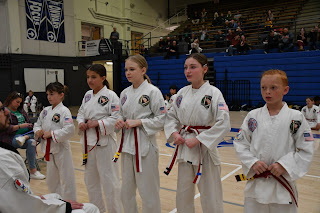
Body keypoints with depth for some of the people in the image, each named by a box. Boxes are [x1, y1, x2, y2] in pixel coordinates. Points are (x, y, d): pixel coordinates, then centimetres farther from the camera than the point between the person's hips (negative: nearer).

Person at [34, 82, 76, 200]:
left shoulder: (64, 111, -15)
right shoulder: (45, 111, 8)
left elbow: (69, 130, -24)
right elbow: (37, 124, 19)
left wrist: (51, 134, -22)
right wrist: (38, 131, -3)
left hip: (61, 149, -8)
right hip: (49, 150, 8)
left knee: (67, 180, 2)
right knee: (51, 180, 21)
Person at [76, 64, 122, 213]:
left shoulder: (111, 96, -12)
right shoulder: (87, 95, 9)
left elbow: (117, 119, -16)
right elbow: (81, 112, 17)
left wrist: (98, 123, -21)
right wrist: (81, 122, -3)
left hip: (104, 141, -7)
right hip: (88, 141, 8)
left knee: (108, 179, -1)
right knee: (90, 178, 18)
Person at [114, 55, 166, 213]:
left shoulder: (152, 91, -10)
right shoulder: (125, 93, 9)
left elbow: (161, 119, -12)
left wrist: (138, 122, -18)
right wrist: (120, 122, -2)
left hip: (145, 145, -6)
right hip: (127, 144, 7)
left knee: (148, 192, 3)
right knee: (126, 191, 17)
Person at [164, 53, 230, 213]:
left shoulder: (213, 93, -11)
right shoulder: (182, 92, 5)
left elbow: (223, 123, -17)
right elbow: (171, 116, 15)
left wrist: (198, 140, -19)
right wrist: (174, 133, -3)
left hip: (204, 148, -5)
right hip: (184, 148, 5)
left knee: (210, 197, 5)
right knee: (183, 194, 17)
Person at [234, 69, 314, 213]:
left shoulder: (296, 118, -5)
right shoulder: (253, 116, 0)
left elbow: (306, 150, -4)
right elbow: (240, 143, 4)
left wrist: (284, 165, -14)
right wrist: (253, 162, -10)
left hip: (283, 185, -1)